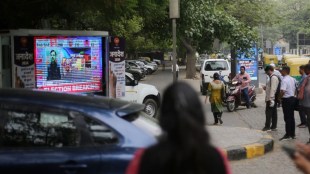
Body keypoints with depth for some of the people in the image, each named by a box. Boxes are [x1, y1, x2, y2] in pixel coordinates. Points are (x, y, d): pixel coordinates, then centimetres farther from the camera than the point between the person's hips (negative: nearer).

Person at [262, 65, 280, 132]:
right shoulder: (272, 77, 14)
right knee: (273, 112, 11)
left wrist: (270, 98, -24)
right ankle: (273, 126, 16)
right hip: (273, 98, 10)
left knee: (268, 112, -5)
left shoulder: (273, 77, -17)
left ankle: (267, 127, -2)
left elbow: (273, 88, -22)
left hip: (271, 98, -10)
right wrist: (266, 87, 11)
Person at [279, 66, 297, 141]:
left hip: (286, 99, -9)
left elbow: (283, 91, -26)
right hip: (292, 98, 9)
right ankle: (292, 134, 18)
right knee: (291, 117, 13)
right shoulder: (292, 79, 10)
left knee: (287, 118, -4)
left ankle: (288, 135, -1)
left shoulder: (284, 80, -18)